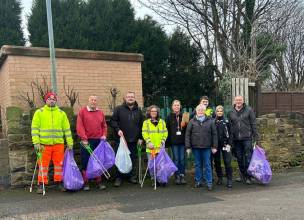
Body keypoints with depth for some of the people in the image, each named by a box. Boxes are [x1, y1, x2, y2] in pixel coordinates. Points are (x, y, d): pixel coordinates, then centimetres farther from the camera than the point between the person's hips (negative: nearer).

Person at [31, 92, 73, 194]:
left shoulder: (61, 113, 11)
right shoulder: (39, 112, 5)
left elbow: (67, 129, 10)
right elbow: (35, 128, 0)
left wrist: (70, 142, 4)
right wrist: (36, 142, -10)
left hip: (59, 144, 2)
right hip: (44, 144, -2)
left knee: (59, 163, 7)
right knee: (43, 164, 1)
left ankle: (59, 182, 19)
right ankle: (41, 184, 10)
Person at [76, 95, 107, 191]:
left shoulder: (100, 113, 12)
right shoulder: (82, 111, -1)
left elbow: (104, 126, 17)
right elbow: (79, 126, -8)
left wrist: (104, 135, 1)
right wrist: (84, 138, -16)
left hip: (98, 140, 4)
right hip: (86, 141, -3)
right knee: (85, 162, 1)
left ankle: (99, 181, 18)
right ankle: (85, 183, 11)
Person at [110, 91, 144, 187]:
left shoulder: (138, 110, 11)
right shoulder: (119, 109, 1)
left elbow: (141, 125, 13)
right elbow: (112, 121, 1)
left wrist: (140, 137, 8)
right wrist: (117, 129, -14)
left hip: (134, 140, 3)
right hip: (121, 139, -3)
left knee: (133, 158, 8)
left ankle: (132, 176, 19)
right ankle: (119, 177, 9)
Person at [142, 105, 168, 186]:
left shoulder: (162, 122, 15)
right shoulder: (146, 122, 8)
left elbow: (165, 132, 10)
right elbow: (144, 133, -2)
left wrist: (163, 141, -3)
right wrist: (148, 142, -14)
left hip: (160, 147, 1)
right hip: (150, 147, -1)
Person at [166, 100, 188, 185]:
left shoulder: (183, 116, 7)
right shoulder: (169, 117, 4)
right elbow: (167, 129, 0)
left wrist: (184, 125, -12)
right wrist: (168, 140, -6)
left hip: (182, 141, 1)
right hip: (174, 141, -1)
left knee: (182, 159, 4)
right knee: (176, 159, 3)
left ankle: (182, 175, 13)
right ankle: (177, 176, 10)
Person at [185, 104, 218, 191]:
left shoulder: (210, 121, 3)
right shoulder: (192, 121, 2)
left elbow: (214, 134, 4)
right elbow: (187, 135, 2)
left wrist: (214, 146, 0)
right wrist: (188, 147, -3)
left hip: (207, 147, -1)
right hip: (196, 147, 1)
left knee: (207, 165, 3)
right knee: (197, 165, 10)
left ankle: (209, 183, 9)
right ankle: (198, 181, 20)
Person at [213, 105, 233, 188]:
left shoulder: (226, 122, 5)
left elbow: (229, 134, 4)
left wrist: (229, 144, -6)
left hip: (224, 144, -1)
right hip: (215, 145, 1)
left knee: (227, 162, -7)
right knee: (217, 162, 9)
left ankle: (229, 180, -4)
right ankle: (219, 178, 23)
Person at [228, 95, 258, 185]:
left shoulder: (249, 110, 2)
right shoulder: (230, 113, 10)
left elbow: (253, 124, 1)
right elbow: (229, 126, 12)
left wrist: (255, 136, -5)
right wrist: (230, 139, 7)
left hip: (247, 138, -3)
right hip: (236, 139, 3)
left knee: (248, 157, -4)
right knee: (239, 158, 10)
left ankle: (248, 177, 4)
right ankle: (242, 176, 22)